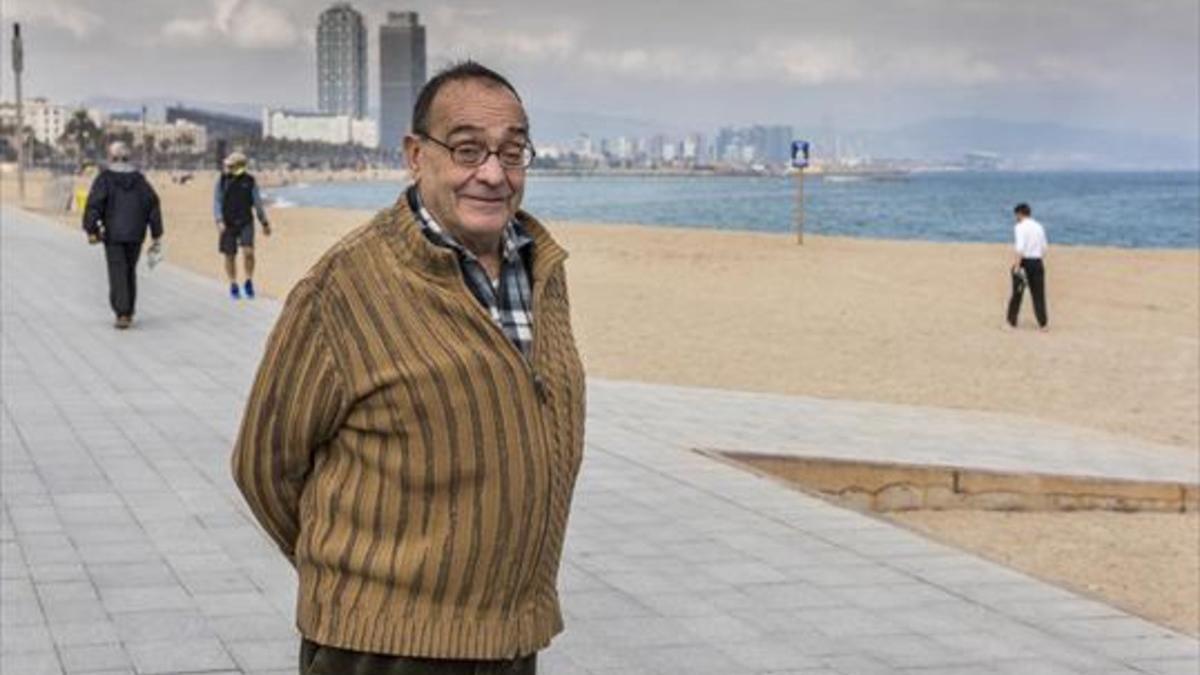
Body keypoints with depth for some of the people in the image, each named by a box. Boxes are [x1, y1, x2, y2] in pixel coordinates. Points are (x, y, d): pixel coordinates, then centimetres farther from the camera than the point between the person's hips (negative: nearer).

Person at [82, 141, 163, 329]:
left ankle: (122, 314, -14)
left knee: (118, 273, -4)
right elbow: (153, 205, 4)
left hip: (113, 235, -4)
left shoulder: (105, 178, -5)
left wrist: (91, 230, -9)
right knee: (130, 272, 16)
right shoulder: (139, 178, 6)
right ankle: (128, 313, 22)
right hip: (135, 235, 4)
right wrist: (157, 235, 7)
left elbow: (94, 203, -14)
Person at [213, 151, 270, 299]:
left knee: (248, 252, -17)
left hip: (245, 223, -1)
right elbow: (217, 202, 1)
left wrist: (265, 223, 12)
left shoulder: (249, 181, 0)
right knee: (230, 256, 6)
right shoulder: (222, 181, 2)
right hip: (228, 224, 1)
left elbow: (257, 202, 8)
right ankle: (233, 286, 19)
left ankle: (249, 282, -1)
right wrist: (219, 221, -13)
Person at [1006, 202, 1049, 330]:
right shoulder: (1039, 227, 11)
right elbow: (1044, 248, 11)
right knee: (1039, 294, 8)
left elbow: (1020, 248, -19)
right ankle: (1043, 323, 7)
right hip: (1037, 261, 5)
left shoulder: (1020, 227, -9)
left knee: (1017, 292, 6)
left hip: (1024, 261, -5)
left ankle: (1012, 321, 13)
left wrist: (1017, 266, -21)